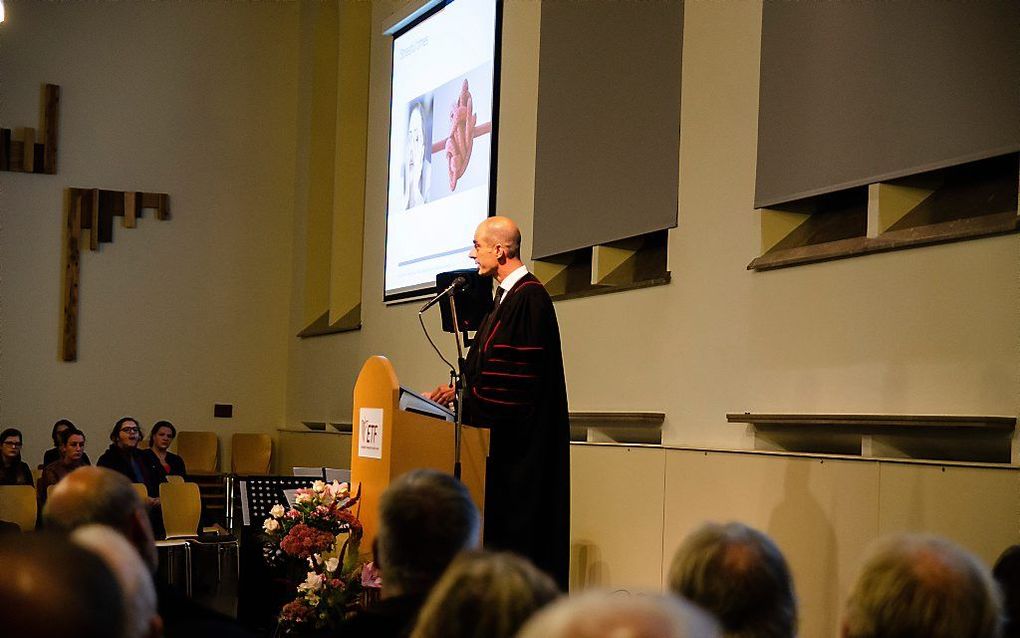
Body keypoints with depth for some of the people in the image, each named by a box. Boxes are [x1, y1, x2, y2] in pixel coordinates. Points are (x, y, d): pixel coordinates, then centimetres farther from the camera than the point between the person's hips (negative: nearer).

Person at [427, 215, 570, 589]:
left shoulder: (528, 298, -15)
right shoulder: (508, 296, 16)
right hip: (506, 434, 10)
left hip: (524, 440, -10)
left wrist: (465, 398, -15)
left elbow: (518, 375, -21)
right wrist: (461, 390, 8)